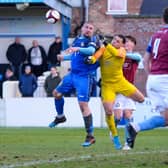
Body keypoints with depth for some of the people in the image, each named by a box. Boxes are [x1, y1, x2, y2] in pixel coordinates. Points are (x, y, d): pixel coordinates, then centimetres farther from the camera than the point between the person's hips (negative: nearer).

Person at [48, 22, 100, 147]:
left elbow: (91, 50, -31)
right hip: (72, 74, 8)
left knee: (83, 104, -14)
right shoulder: (77, 39, 14)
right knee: (57, 93, 17)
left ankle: (90, 136, -10)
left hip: (84, 77, -8)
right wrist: (65, 57, 40)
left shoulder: (91, 40, -7)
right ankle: (60, 117, 43)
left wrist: (78, 49, -45)